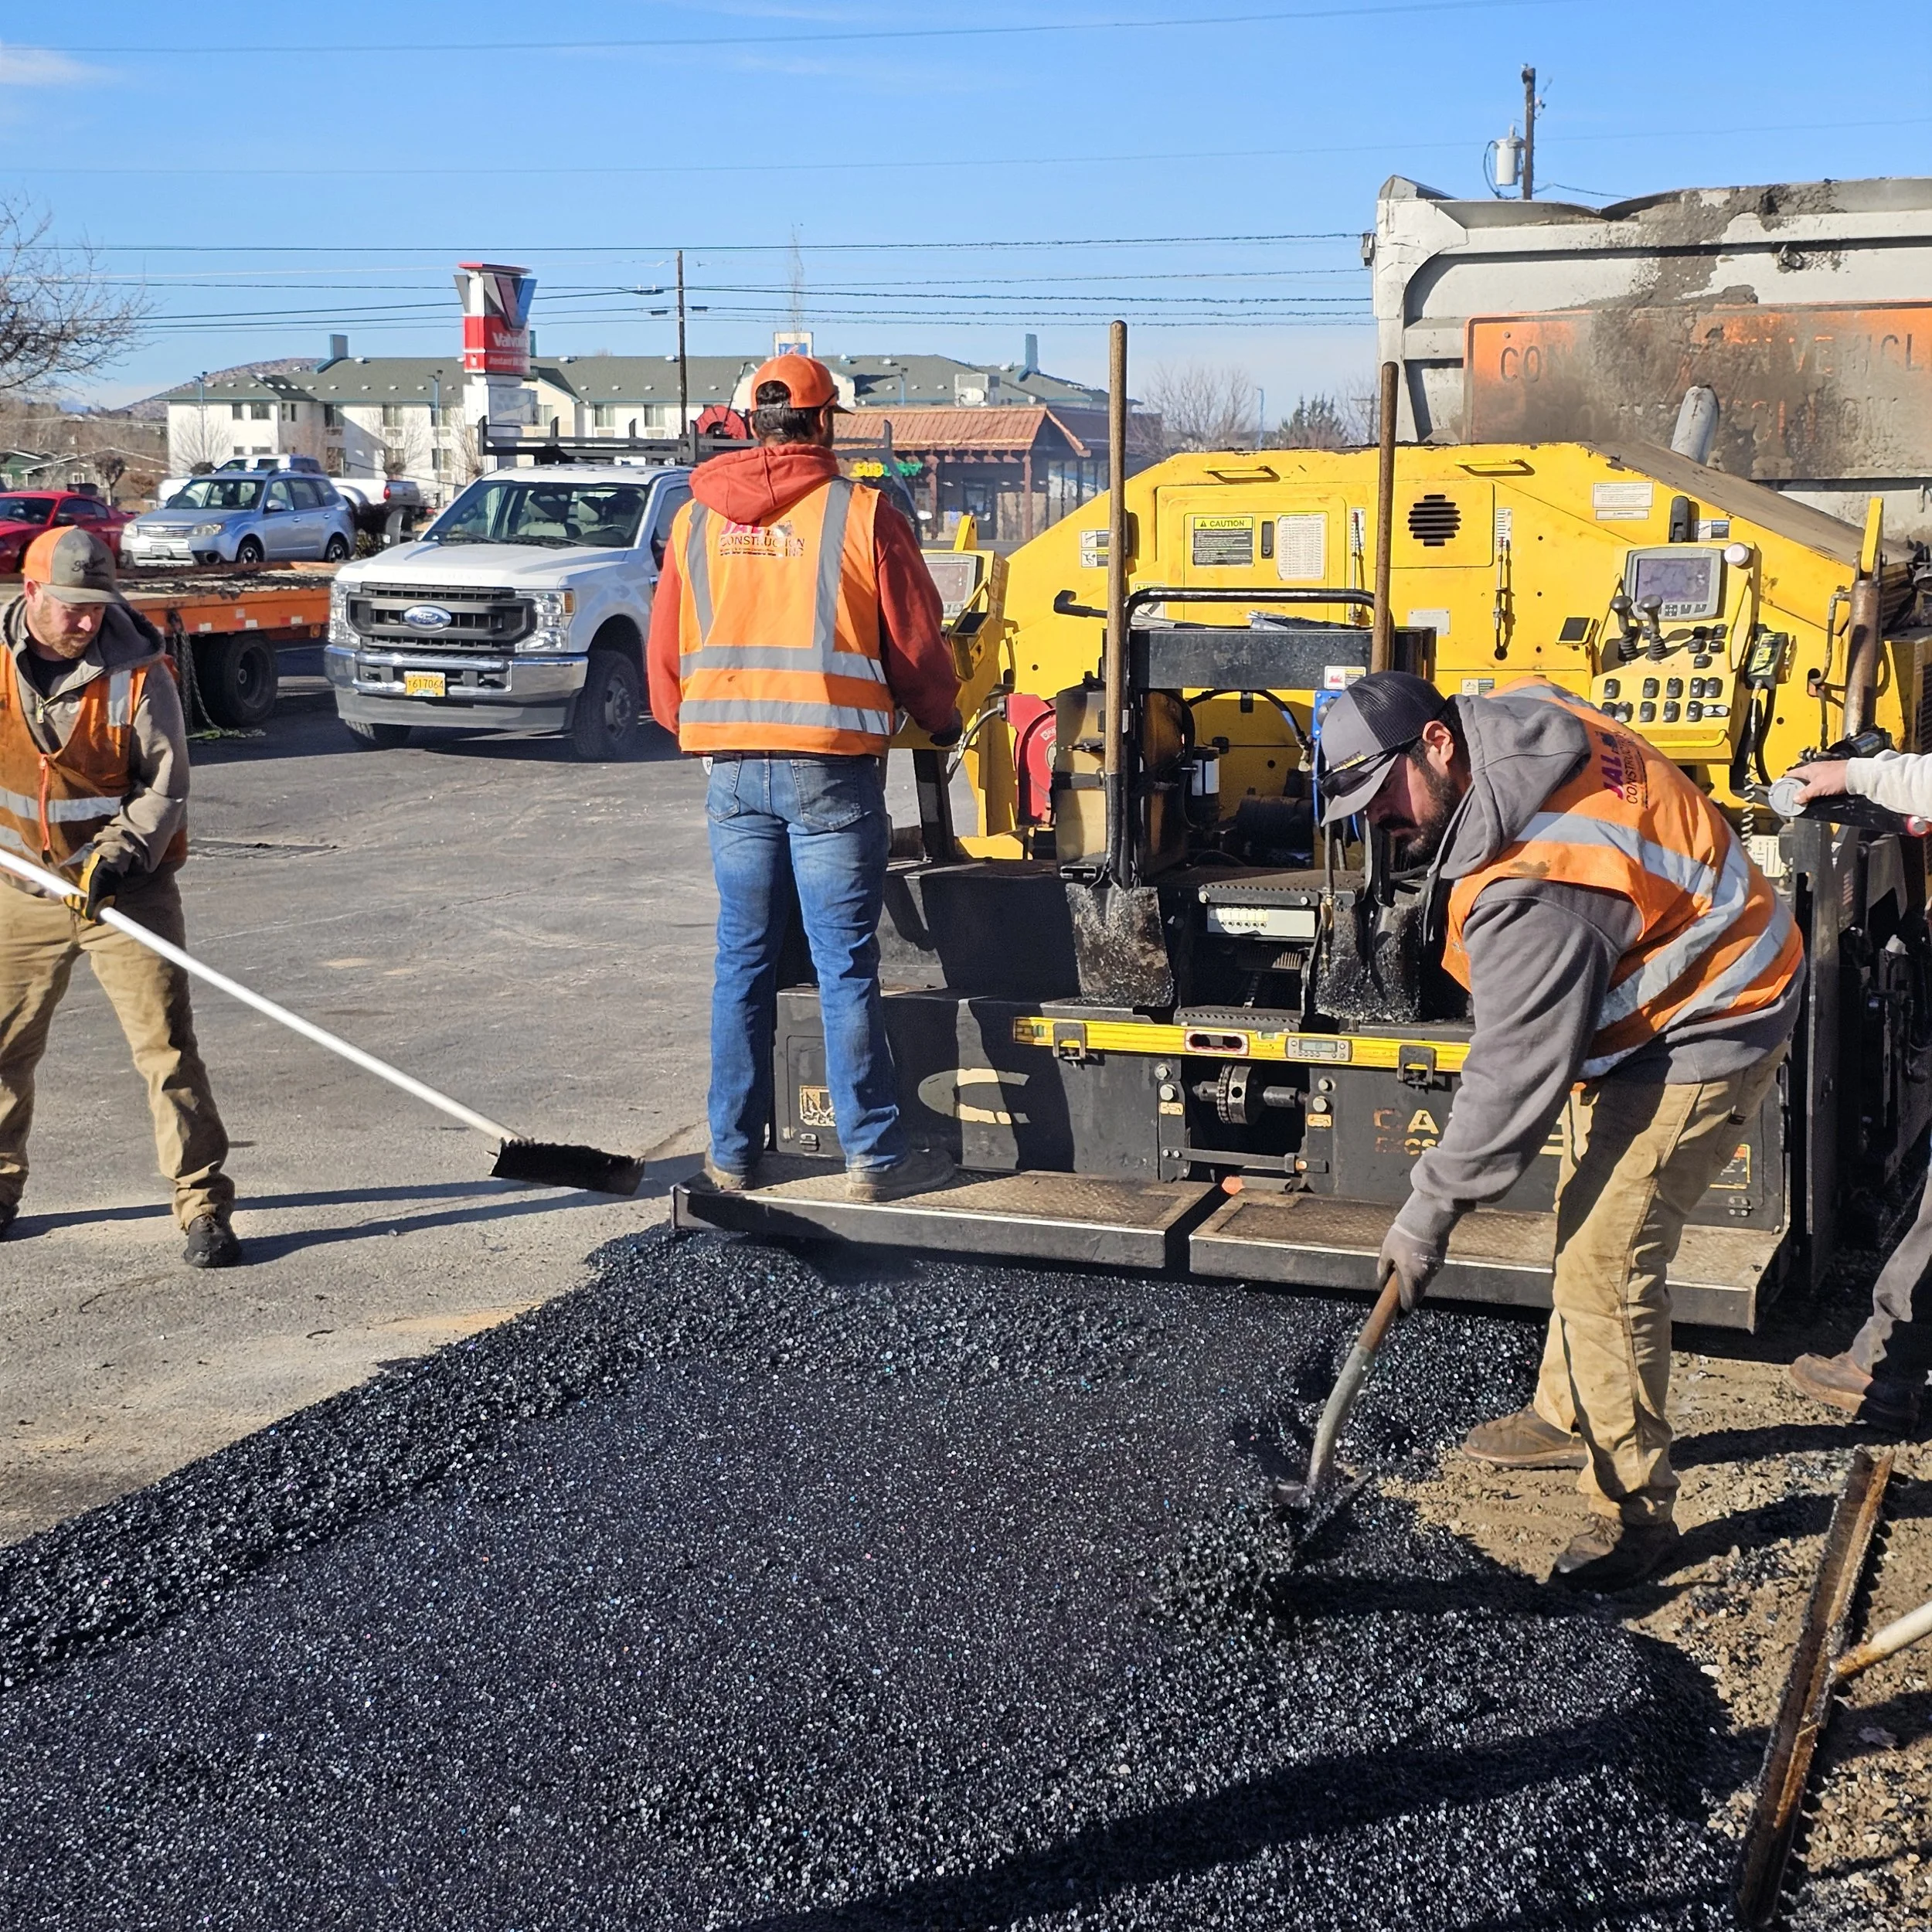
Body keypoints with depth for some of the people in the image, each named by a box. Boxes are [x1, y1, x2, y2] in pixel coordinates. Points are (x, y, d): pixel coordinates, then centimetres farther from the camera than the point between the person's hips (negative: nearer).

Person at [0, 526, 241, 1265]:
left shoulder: (140, 674, -13)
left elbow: (166, 790, -10)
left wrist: (117, 857, -24)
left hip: (128, 889, -3)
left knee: (166, 1045, -8)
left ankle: (204, 1207, -2)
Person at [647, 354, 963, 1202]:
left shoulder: (697, 519, 8)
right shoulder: (861, 514, -5)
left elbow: (664, 658, 12)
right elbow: (916, 646, 1)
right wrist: (943, 720, 20)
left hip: (731, 771, 4)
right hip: (830, 763, -4)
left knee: (743, 960, 11)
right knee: (845, 965, 0)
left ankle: (733, 1151, 16)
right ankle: (873, 1154, 5)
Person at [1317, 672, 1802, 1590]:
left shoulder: (1536, 890, -35)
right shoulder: (1513, 720, -8)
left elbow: (1515, 1073, -30)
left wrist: (1427, 1215, -21)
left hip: (1700, 1034, -11)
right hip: (1648, 997, 11)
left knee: (1606, 1262, -14)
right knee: (1585, 1228, 21)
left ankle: (1634, 1507, -1)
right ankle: (1568, 1417, 38)